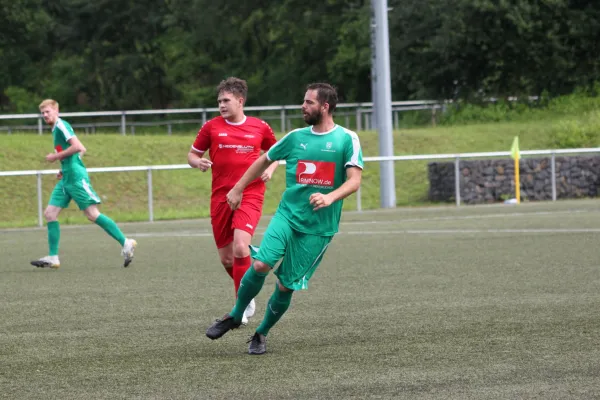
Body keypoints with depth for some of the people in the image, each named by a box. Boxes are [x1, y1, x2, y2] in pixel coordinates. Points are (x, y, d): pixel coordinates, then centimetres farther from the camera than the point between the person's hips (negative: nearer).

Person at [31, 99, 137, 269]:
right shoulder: (56, 129, 20)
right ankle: (53, 258, 3)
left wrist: (56, 156, -14)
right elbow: (82, 150, 27)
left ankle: (126, 243, -6)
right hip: (66, 179, 10)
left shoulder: (61, 125, -8)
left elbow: (78, 147, -22)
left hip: (76, 177, -10)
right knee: (50, 213, 3)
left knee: (92, 214, -11)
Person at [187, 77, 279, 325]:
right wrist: (198, 162, -12)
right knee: (226, 258, 6)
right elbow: (192, 154, 11)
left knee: (240, 247, -23)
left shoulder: (260, 127, 3)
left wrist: (270, 168, 0)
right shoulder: (212, 127, 3)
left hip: (250, 195, -3)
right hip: (221, 197, 3)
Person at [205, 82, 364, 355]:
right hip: (288, 214, 2)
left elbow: (354, 180, -10)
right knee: (261, 264, -19)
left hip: (319, 227, -2)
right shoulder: (296, 137, 8)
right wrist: (237, 189, 25)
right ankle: (235, 316, 3)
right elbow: (264, 161, 22)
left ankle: (262, 333, 21)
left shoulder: (347, 139, -3)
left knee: (286, 286, -1)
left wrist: (329, 197, -28)